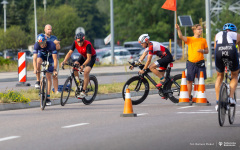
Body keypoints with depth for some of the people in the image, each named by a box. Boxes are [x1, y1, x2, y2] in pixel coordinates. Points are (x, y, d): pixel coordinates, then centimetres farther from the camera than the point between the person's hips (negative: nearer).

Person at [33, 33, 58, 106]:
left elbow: (55, 59, -35)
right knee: (38, 62, -35)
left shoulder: (51, 44, -37)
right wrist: (35, 69, -48)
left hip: (50, 56, -2)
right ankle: (38, 81, -16)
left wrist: (55, 70, -42)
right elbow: (34, 58, -36)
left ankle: (48, 97, -4)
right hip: (41, 54, 2)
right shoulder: (36, 45, -32)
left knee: (48, 76, -8)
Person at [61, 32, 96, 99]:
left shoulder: (88, 44, -34)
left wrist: (83, 65, -51)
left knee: (86, 72, -25)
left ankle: (83, 92, -20)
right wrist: (64, 62, -35)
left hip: (91, 57, -6)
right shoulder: (75, 43, -20)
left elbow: (89, 58, -36)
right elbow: (69, 53, -21)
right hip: (83, 56, 6)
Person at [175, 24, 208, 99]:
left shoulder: (203, 40, 9)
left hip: (200, 63, 1)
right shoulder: (189, 39, 3)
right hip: (191, 63, -1)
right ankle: (189, 97, 12)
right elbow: (181, 37, -14)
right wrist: (178, 29, -32)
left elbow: (207, 51, 12)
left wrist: (202, 51, -10)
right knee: (189, 80, 3)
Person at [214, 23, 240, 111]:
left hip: (219, 51, 2)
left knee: (219, 77, 21)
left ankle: (217, 102, 15)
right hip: (231, 51, -1)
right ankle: (231, 97, 5)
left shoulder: (218, 35, 35)